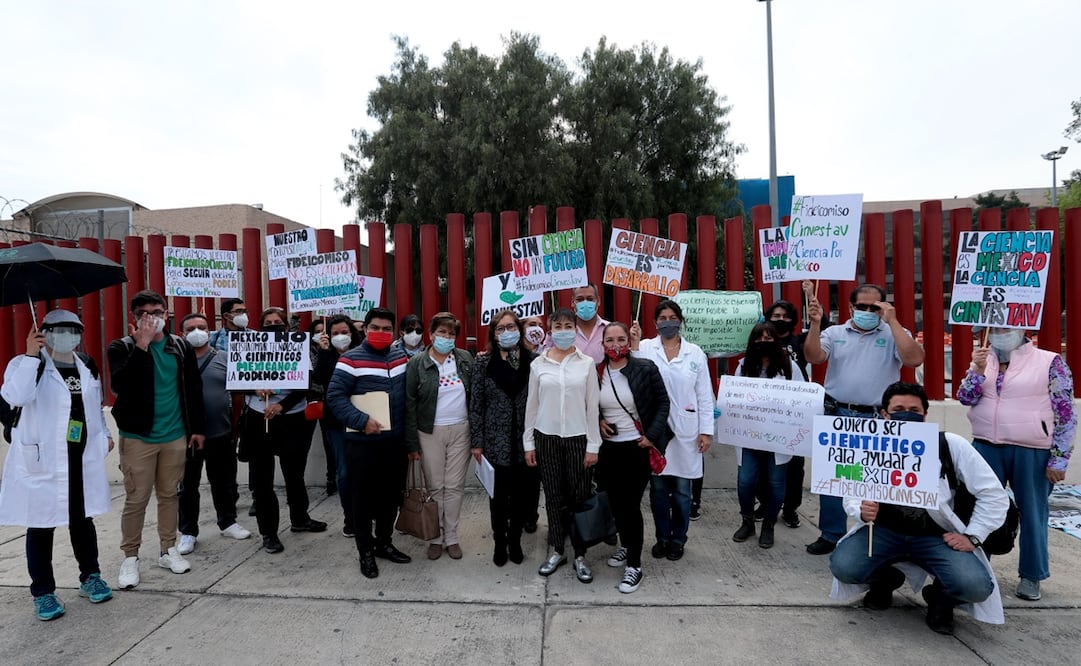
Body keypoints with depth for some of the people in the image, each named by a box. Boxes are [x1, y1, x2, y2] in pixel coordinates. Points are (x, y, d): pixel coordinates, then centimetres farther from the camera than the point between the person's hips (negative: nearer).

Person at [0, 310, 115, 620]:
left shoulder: (87, 366, 10)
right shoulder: (27, 365, -6)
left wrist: (105, 433, 16)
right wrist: (31, 355, -27)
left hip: (82, 458, 4)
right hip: (41, 461, -4)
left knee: (83, 519, 15)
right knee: (41, 525, 6)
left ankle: (90, 577, 29)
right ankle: (43, 592, 21)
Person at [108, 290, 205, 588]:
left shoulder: (181, 346, 5)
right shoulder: (122, 347, -3)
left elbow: (194, 389, 9)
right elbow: (120, 385, -20)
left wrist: (198, 427, 8)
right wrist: (141, 345, -23)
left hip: (175, 435, 3)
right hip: (137, 437, -3)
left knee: (169, 495, 12)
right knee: (136, 499, 2)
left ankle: (168, 550, 24)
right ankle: (130, 556, 18)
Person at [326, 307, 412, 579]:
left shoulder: (401, 357, 9)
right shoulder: (351, 359, -8)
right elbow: (334, 396, -12)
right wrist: (361, 421, -21)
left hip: (395, 441, 5)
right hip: (362, 442, -5)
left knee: (391, 495, 15)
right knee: (363, 497, 6)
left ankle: (384, 543, 33)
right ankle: (366, 551, 22)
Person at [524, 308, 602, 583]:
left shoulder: (586, 363, -1)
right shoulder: (538, 364, 1)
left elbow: (592, 406, -1)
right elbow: (531, 405, 5)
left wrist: (593, 445, -3)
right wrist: (528, 443, 4)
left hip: (577, 438, -1)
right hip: (546, 437, 1)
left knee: (579, 497, 4)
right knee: (554, 497, 10)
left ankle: (580, 555, 20)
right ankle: (557, 551, 26)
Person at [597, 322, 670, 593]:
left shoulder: (645, 368, -9)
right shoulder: (596, 372, -1)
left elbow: (663, 402, -3)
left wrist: (652, 435, -10)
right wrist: (598, 422, -4)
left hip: (637, 447, -4)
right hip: (607, 448, 4)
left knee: (631, 504, -2)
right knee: (615, 502, 15)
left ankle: (634, 565, 13)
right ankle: (626, 545, 40)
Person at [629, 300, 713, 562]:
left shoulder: (695, 352, 3)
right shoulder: (645, 347, -1)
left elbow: (704, 395, 4)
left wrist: (706, 430, 0)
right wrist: (634, 345, -18)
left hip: (685, 430, 1)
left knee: (681, 489, 9)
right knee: (658, 487, 10)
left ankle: (678, 539, 28)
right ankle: (662, 537, 28)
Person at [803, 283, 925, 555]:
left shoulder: (895, 334, 3)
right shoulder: (834, 333, 6)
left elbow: (914, 359, -15)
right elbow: (813, 357, -7)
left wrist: (892, 321, -15)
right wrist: (815, 323, -18)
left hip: (878, 420, -1)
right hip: (837, 416, 2)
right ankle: (831, 534, 22)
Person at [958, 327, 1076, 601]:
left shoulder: (1050, 362, -4)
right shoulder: (983, 361, 8)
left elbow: (1065, 414, -4)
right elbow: (965, 398, 1)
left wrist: (1059, 458, -7)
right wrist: (978, 371, -14)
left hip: (1031, 452, -3)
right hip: (986, 448, 3)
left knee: (1032, 512, 9)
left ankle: (1031, 575, 25)